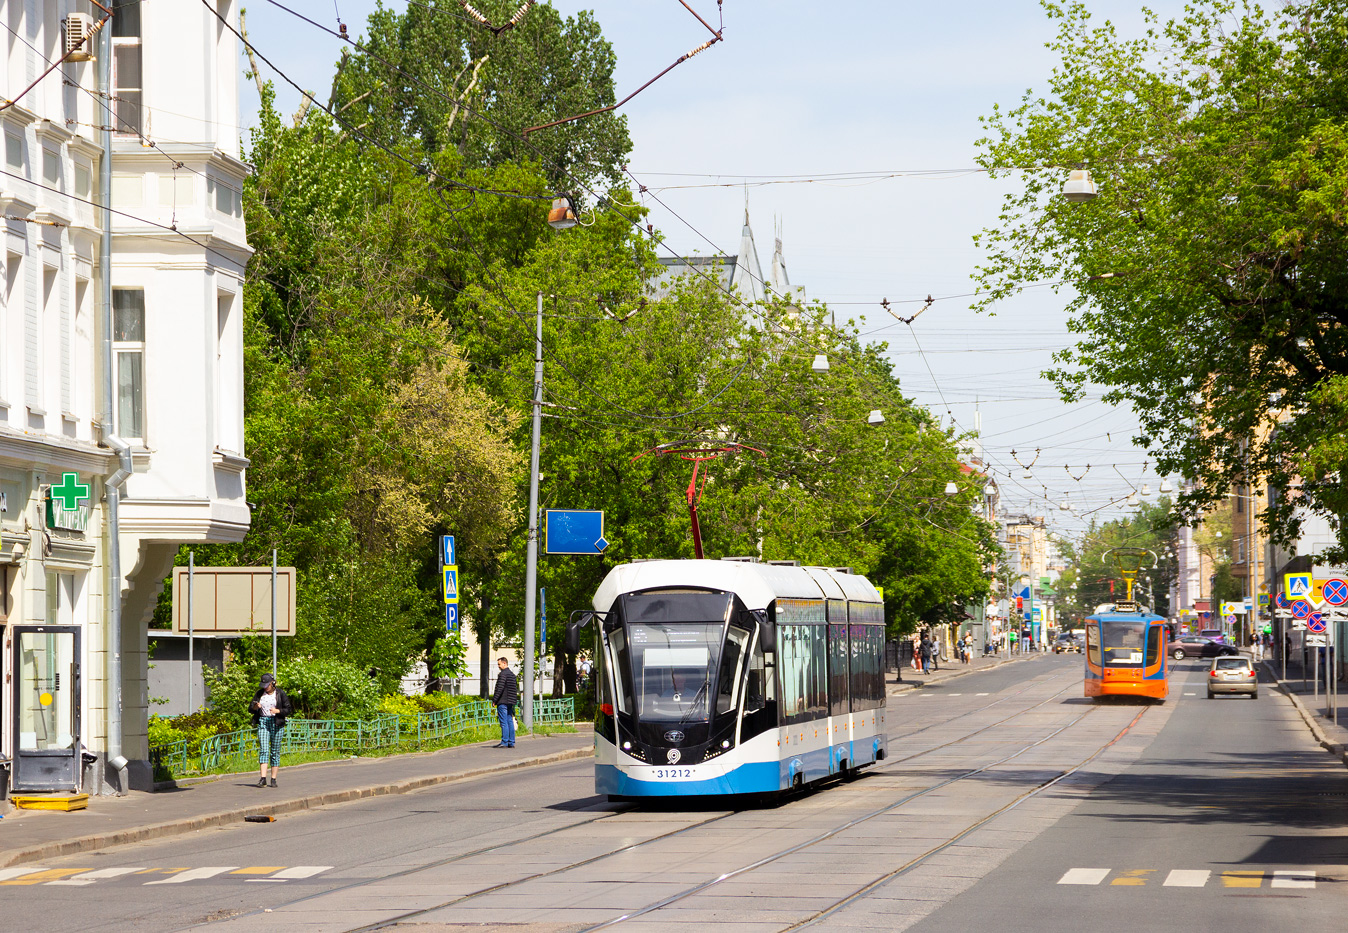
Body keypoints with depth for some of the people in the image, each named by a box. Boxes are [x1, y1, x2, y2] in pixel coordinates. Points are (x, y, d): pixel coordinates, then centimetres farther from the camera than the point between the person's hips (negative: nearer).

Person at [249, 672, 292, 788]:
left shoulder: (280, 693, 1)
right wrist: (255, 707, -11)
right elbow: (250, 709, 12)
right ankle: (262, 779, -19)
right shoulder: (259, 693, 9)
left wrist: (278, 711, -16)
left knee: (275, 751, 1)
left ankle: (273, 779, 6)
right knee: (263, 750, -11)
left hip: (277, 723, -1)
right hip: (262, 723, 1)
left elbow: (289, 710, 1)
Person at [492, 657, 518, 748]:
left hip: (503, 702, -9)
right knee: (510, 721, 9)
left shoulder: (503, 674, -12)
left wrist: (494, 700, -13)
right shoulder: (512, 674, 16)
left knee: (504, 722, -9)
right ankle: (511, 743, 9)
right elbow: (515, 689, 20)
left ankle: (504, 742, -11)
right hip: (510, 701, 9)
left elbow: (499, 688, -18)